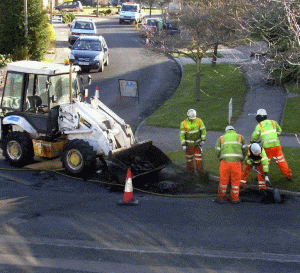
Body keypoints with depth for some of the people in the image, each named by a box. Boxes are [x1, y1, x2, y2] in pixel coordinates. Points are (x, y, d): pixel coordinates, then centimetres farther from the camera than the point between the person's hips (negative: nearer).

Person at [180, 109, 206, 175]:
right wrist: (183, 145, -11)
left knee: (198, 156, 0)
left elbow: (203, 130, -1)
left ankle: (199, 169, 10)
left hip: (197, 142, 1)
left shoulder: (199, 120, -9)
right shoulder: (184, 123, -14)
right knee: (189, 157, 6)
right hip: (189, 143, -1)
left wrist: (203, 140, -5)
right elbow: (182, 134, -10)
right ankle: (190, 170, 20)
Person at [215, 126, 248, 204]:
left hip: (225, 161, 0)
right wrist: (241, 159, 24)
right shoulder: (240, 137, 19)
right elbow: (245, 150, 12)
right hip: (236, 161, 0)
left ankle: (221, 198, 20)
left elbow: (218, 151, 9)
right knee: (235, 181, 11)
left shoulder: (221, 138, 19)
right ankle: (234, 199, 20)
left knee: (224, 180, 11)